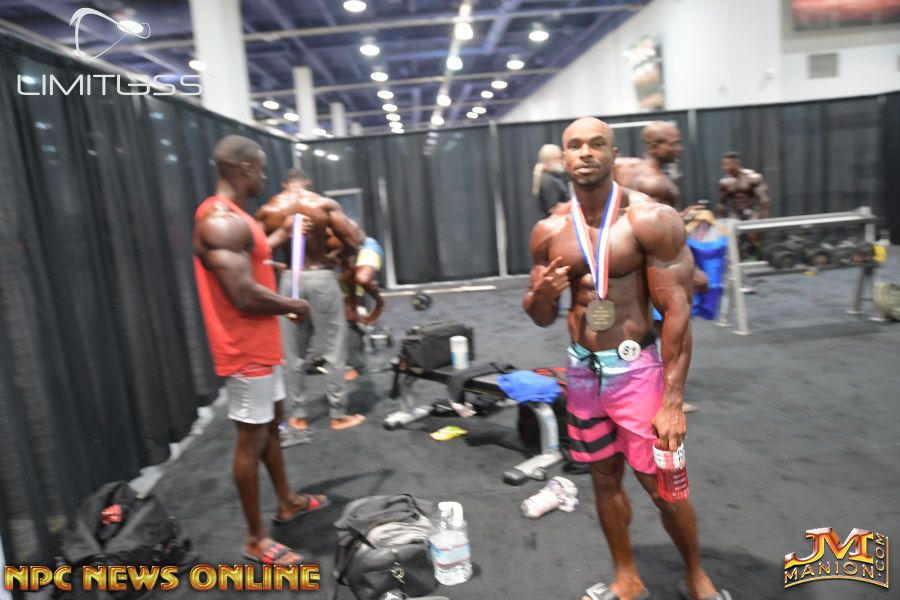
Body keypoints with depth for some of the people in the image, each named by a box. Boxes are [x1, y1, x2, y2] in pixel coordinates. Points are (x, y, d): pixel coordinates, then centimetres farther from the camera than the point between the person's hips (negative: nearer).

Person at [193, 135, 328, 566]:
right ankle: (256, 539, 16)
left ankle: (287, 502, 39)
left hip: (261, 347, 11)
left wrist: (281, 235, 25)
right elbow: (244, 295, -29)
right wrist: (294, 305, -13)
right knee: (251, 439, 0)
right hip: (245, 352, -11)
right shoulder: (220, 221, -23)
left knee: (272, 425, 21)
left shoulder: (233, 217, 11)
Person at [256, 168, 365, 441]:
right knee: (334, 350, 7)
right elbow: (354, 242, -7)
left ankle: (299, 416, 22)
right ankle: (338, 414, 14)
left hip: (289, 280, 3)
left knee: (294, 354, 13)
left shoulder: (267, 211, 3)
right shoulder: (325, 204, -4)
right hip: (321, 278, -3)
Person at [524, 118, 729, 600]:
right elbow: (541, 318, 9)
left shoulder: (652, 219, -12)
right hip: (582, 370, 5)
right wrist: (542, 294, -16)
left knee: (662, 485, 5)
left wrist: (673, 401, -17)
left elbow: (677, 312, -14)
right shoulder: (549, 232, 1)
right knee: (604, 478, 16)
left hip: (636, 368, -4)